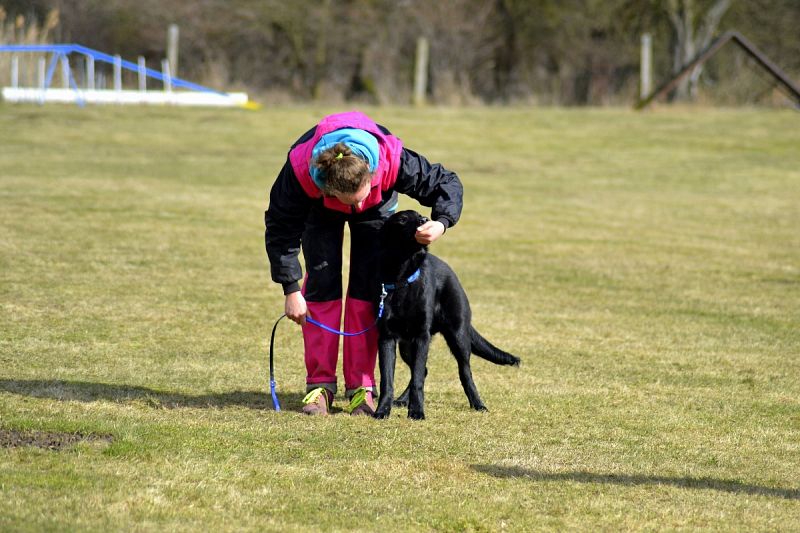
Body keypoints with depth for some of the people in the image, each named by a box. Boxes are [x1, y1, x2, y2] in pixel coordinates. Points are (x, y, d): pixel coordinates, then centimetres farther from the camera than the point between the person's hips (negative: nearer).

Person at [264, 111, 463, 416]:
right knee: (322, 286, -10)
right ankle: (320, 385, -2)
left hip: (378, 209, 0)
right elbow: (281, 227, -28)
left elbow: (446, 183, -26)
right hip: (320, 209, 0)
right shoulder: (301, 170, -42)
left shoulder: (393, 160, -42)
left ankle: (361, 387, -4)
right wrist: (291, 289, -28)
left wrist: (441, 223, -46)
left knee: (367, 290, -9)